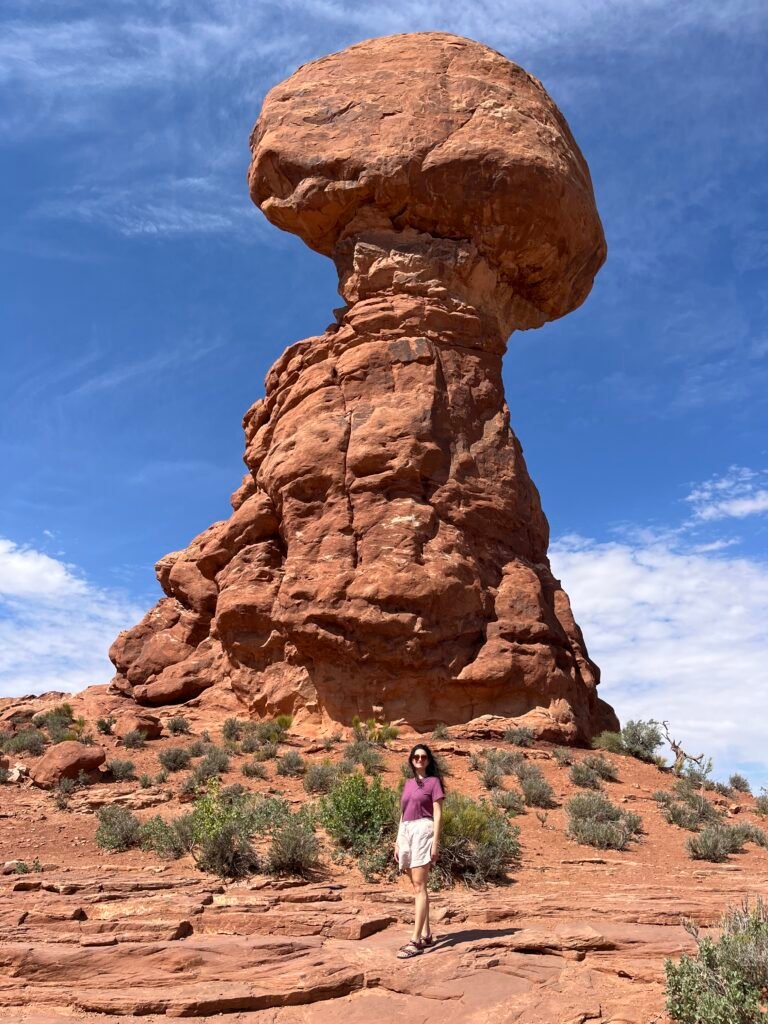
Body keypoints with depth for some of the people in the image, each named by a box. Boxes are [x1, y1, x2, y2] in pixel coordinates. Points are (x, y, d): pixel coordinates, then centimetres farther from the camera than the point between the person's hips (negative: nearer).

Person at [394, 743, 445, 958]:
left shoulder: (433, 781, -1)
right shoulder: (408, 783, 17)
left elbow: (438, 814, -6)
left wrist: (435, 841, -13)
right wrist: (397, 841, 15)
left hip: (423, 831, -7)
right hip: (406, 832, 7)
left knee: (419, 886, -11)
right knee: (417, 886, 10)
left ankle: (416, 940, -13)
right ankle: (426, 934, 18)